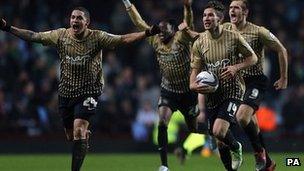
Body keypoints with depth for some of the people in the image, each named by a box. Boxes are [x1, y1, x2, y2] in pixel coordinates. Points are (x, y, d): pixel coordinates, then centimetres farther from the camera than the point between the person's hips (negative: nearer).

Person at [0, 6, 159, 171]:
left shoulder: (97, 37, -9)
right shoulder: (61, 35, -2)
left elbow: (123, 39, -15)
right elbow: (33, 36, 0)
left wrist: (147, 33, -27)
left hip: (88, 91, -4)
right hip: (66, 92, 4)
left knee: (79, 130, -20)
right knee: (71, 136, 12)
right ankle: (86, 136, 48)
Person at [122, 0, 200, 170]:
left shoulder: (181, 39, -13)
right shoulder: (156, 41, 1)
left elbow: (188, 24, -32)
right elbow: (139, 23, 4)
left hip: (187, 91, -3)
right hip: (168, 90, 3)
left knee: (193, 128, 7)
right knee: (162, 123, -16)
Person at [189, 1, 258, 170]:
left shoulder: (233, 37, -6)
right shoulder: (199, 43, 2)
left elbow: (253, 57, 3)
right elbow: (196, 69, 6)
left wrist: (236, 67, -14)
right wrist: (193, 85, -16)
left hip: (232, 91, -4)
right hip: (212, 94, 4)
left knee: (219, 131, -22)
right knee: (220, 142, 8)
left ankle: (236, 147, 9)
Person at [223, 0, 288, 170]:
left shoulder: (258, 32, -11)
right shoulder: (225, 30, 2)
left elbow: (281, 50, -3)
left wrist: (284, 78, -2)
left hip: (255, 81, -6)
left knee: (242, 117, -27)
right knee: (252, 123, 11)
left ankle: (259, 151, -2)